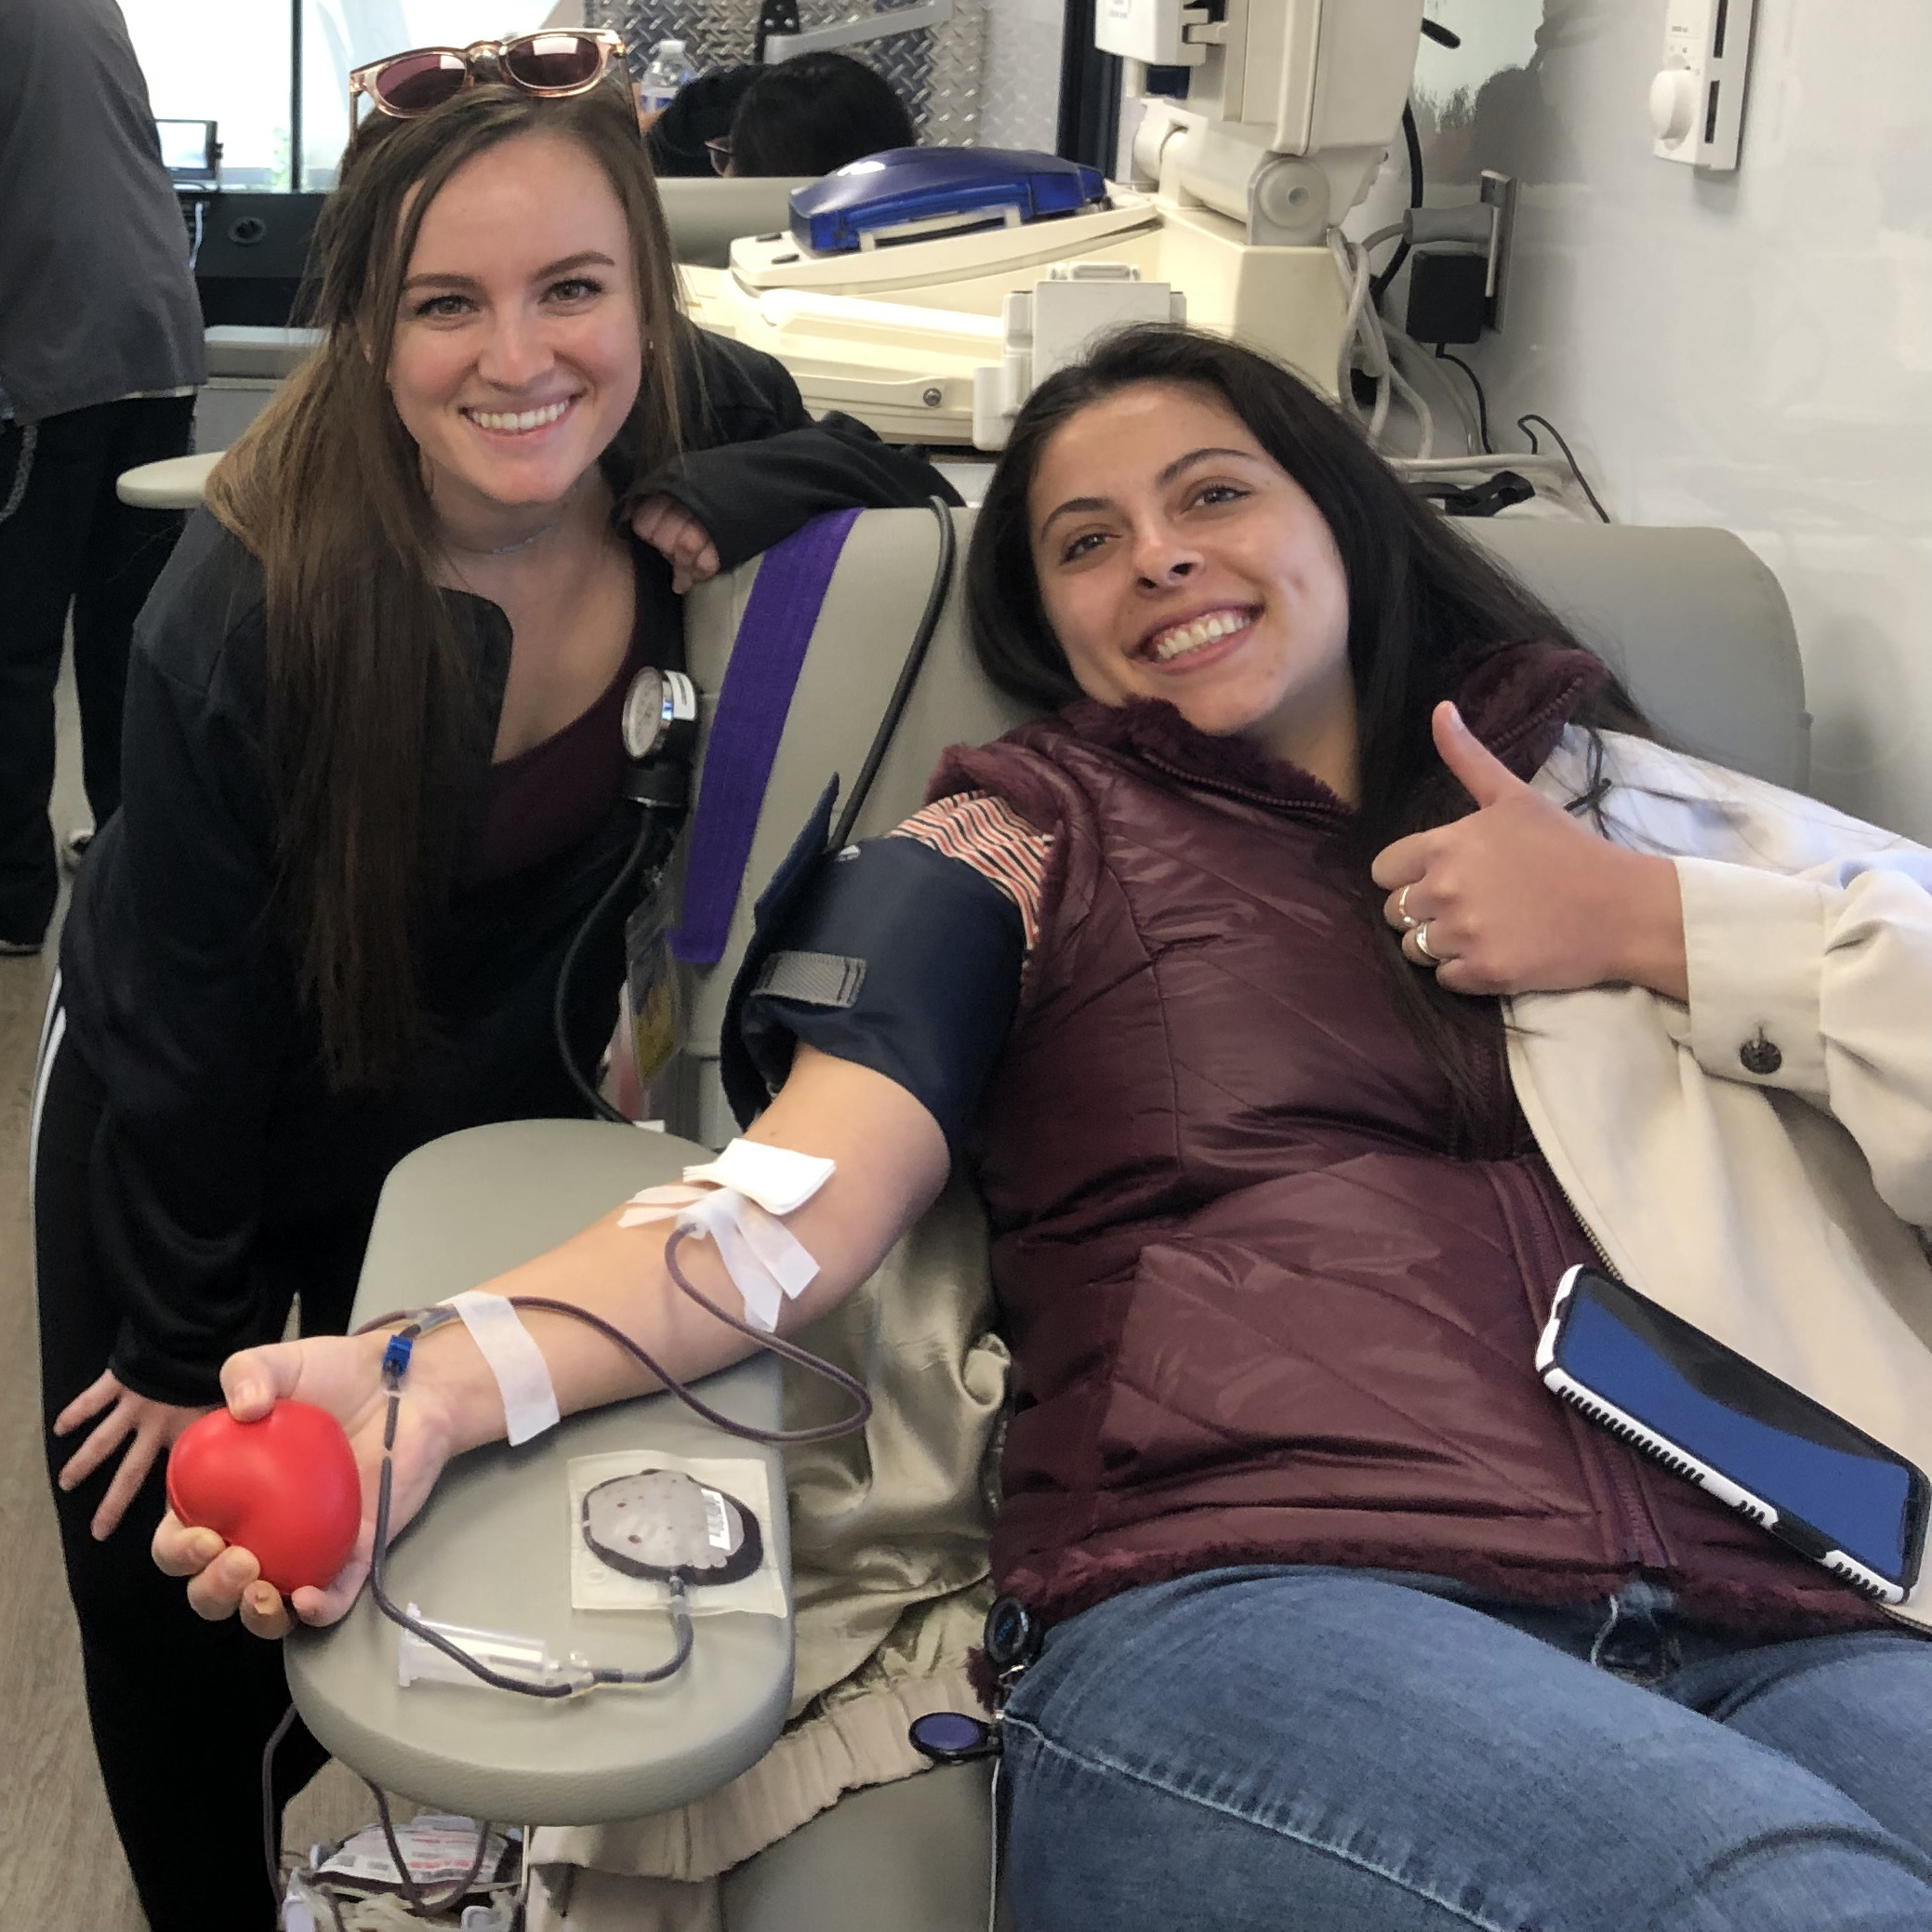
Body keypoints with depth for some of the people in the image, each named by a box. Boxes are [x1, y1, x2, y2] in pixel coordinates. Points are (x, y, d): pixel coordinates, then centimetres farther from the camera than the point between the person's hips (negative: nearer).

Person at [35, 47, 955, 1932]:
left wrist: (740, 501, -27)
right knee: (170, 1581, 9)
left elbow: (907, 475, -4)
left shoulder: (694, 423, -22)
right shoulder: (246, 611, -33)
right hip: (191, 1127, -3)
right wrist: (191, 1346, -11)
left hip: (500, 1100, 4)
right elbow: (187, 1016, -22)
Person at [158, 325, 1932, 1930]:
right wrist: (434, 1376, -16)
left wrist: (1653, 928, 4)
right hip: (1238, 1619, -2)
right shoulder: (1024, 837, 18)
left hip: (1777, 1633, 3)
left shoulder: (1628, 808, 25)